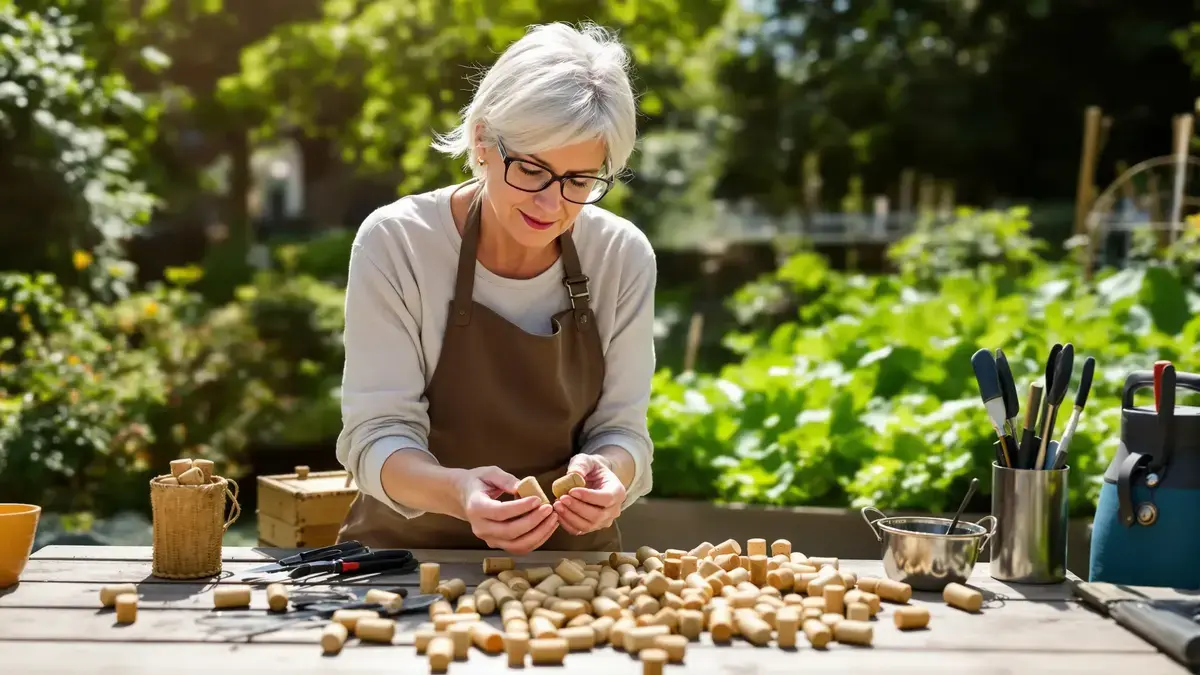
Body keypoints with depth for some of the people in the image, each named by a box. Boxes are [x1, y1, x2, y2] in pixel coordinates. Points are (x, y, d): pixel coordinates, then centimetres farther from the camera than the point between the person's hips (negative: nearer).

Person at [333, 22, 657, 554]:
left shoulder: (625, 256, -7)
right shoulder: (395, 242, -14)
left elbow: (621, 430, -3)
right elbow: (378, 436, -14)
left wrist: (607, 473, -26)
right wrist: (456, 491, -34)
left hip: (570, 554, 4)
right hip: (412, 548, -3)